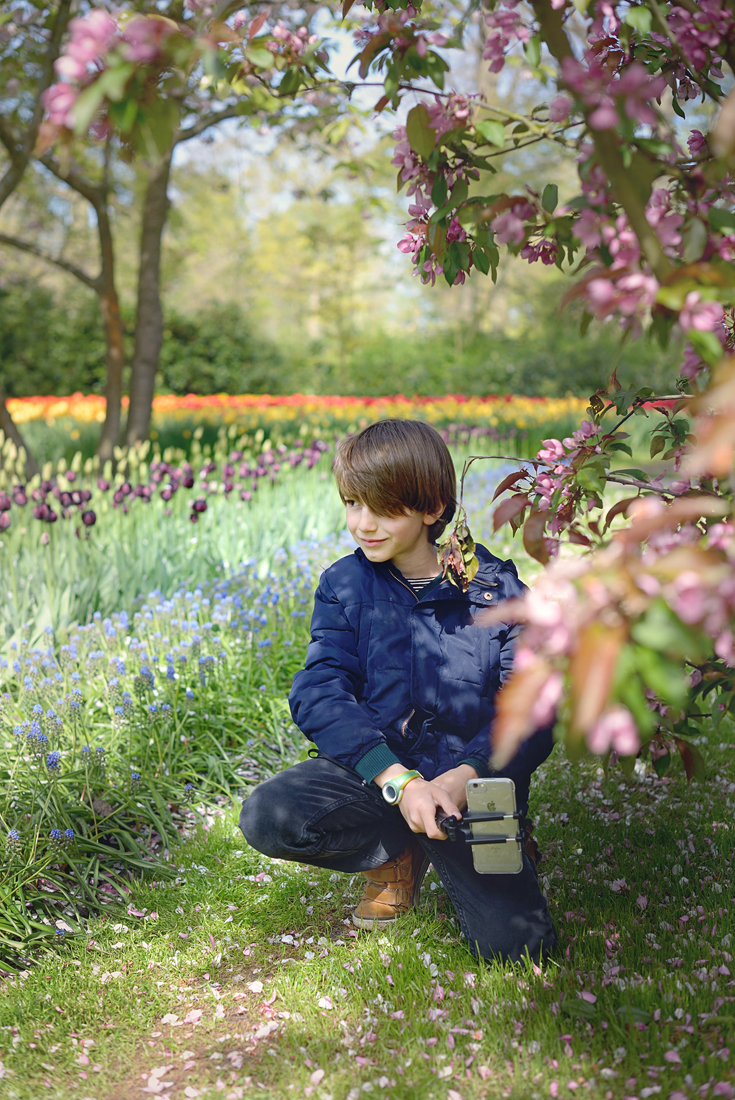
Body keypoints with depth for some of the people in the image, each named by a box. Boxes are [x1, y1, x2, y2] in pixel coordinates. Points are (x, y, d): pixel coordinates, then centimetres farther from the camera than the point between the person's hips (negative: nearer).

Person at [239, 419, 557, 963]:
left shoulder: (495, 588, -5)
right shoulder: (345, 585, 0)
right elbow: (318, 695, -12)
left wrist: (463, 777, -28)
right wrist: (399, 780, -27)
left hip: (469, 780, -2)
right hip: (370, 768, 2)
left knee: (516, 942, -20)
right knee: (267, 816, -26)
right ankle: (399, 856, 2)